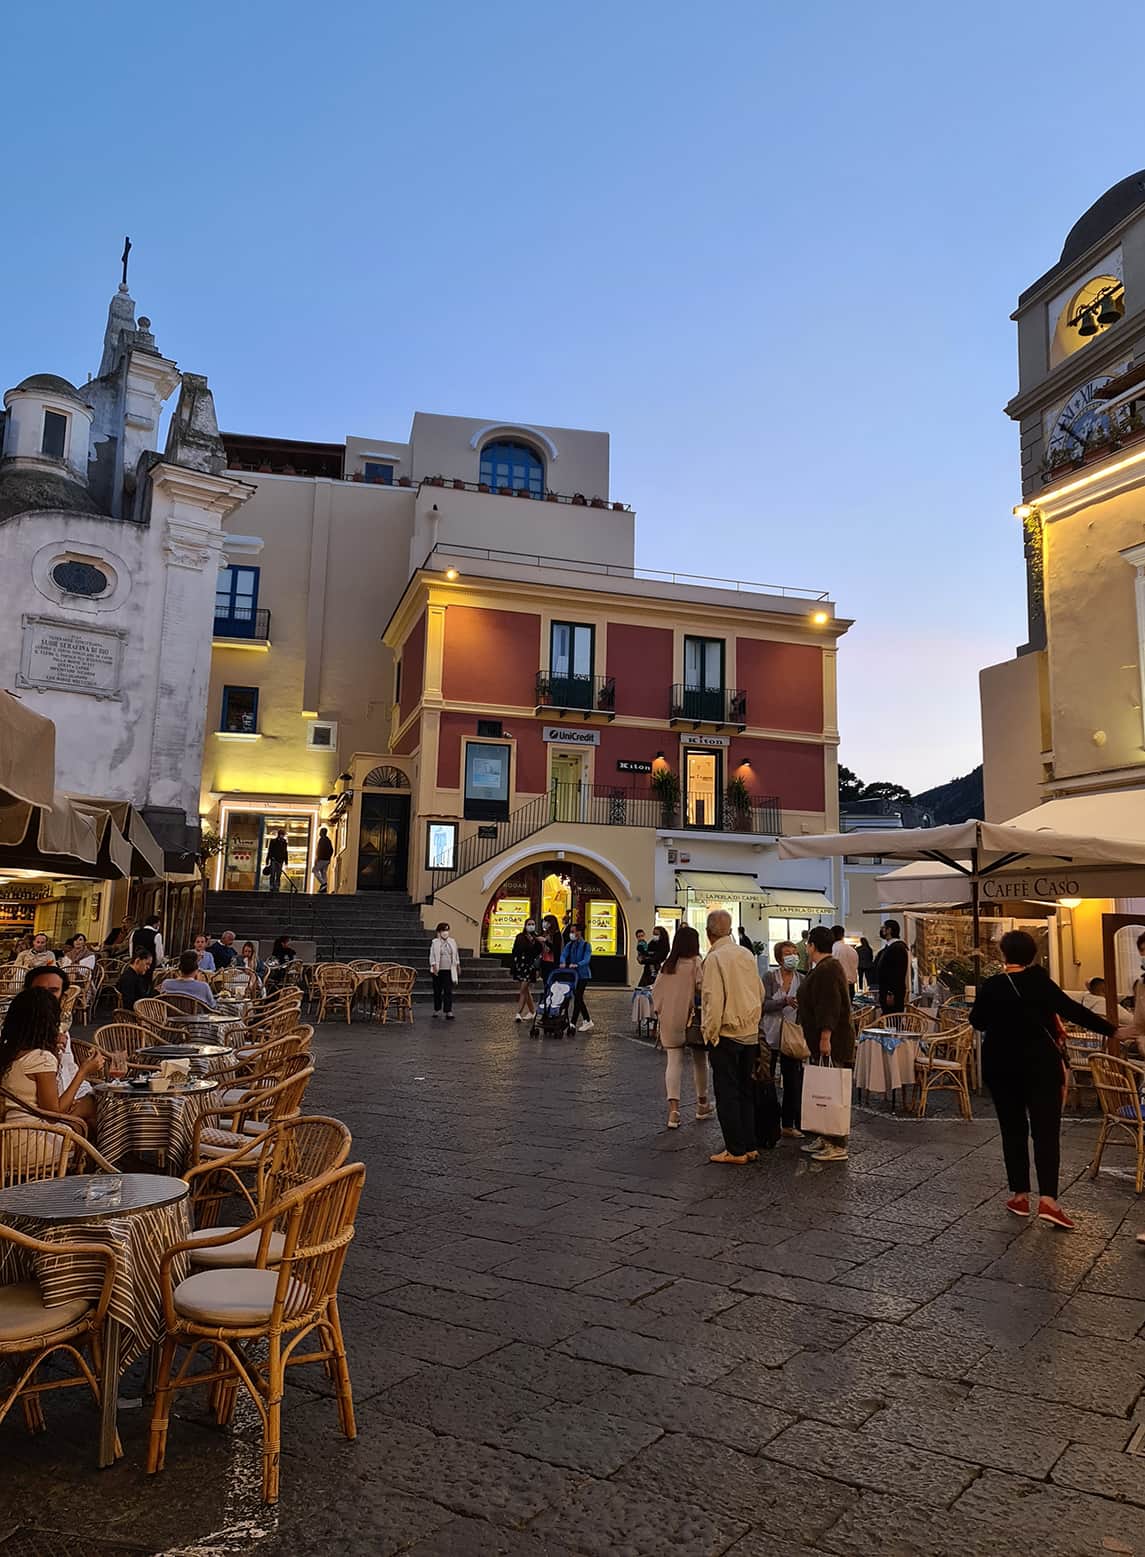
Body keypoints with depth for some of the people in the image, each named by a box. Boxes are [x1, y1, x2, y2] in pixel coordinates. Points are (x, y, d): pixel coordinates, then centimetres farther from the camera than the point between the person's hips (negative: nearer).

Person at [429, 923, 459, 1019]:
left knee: (448, 992, -5)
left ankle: (448, 1012, -6)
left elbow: (456, 955, 17)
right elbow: (432, 955, -3)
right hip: (438, 971, -1)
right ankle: (437, 1010, 23)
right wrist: (434, 966, -14)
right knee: (437, 991, 8)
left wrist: (458, 966, 17)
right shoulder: (435, 942, 0)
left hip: (449, 971, 1)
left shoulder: (452, 942, 10)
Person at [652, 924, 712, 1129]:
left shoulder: (667, 964, 7)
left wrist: (659, 1010, 16)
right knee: (699, 1060, 15)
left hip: (669, 1020, 3)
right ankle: (702, 1105, 29)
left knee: (674, 1062, 2)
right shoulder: (697, 962, -9)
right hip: (692, 1019, -3)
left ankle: (673, 1109, -13)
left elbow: (655, 990, 8)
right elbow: (702, 988, -18)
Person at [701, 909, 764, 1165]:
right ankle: (750, 1146, 20)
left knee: (727, 1093, 2)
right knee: (747, 1091, 14)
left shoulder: (714, 958, -15)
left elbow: (713, 999, -18)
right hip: (751, 1033, 7)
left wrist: (709, 1032, -7)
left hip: (727, 1032, -7)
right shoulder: (747, 955, 5)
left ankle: (736, 1150, 6)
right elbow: (760, 993, 12)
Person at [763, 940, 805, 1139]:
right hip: (770, 1035, -2)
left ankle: (789, 1124, 16)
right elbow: (765, 1004, -14)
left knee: (793, 1081, 4)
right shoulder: (769, 977, -3)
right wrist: (785, 1001, -28)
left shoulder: (802, 980, 5)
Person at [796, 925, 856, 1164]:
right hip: (821, 1040, 11)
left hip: (831, 1042, -11)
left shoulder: (828, 969, -18)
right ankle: (825, 1137, 22)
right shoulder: (825, 967, 15)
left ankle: (838, 1146, -1)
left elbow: (830, 1006, -24)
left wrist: (825, 1037, -26)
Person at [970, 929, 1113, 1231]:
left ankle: (1020, 1195, 13)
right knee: (1046, 1131, -2)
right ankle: (1047, 1199, -14)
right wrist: (1111, 1030, -14)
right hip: (1041, 1064, -2)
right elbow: (1071, 1010, -17)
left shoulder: (991, 986, -2)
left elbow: (977, 1021, 10)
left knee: (1013, 1130, 11)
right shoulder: (1038, 979, -10)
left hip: (1001, 1066, 3)